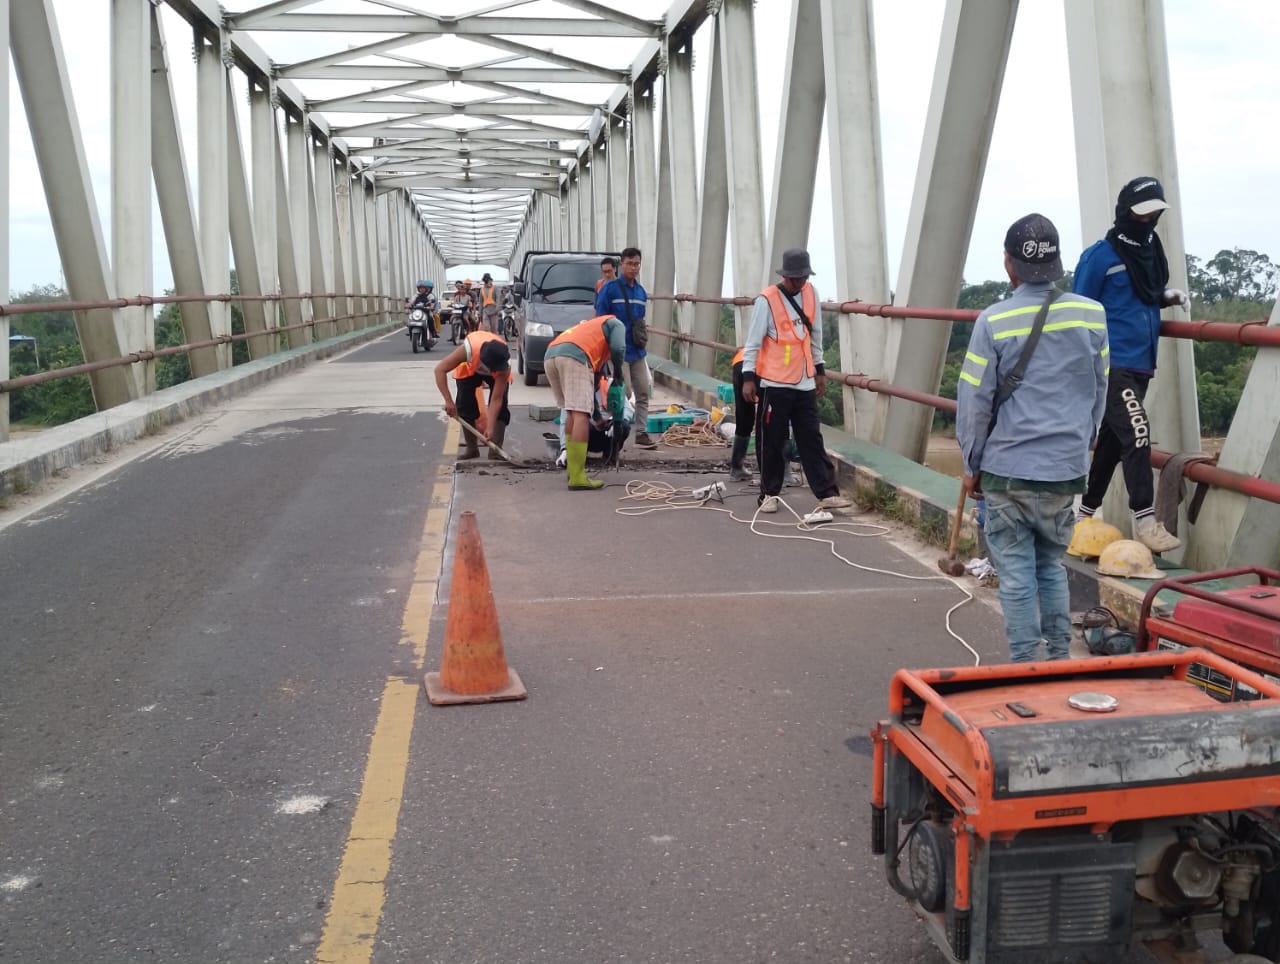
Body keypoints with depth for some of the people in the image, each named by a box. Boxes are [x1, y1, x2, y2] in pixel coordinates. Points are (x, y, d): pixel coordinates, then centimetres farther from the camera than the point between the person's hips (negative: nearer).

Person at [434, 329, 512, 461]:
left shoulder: (505, 365, -41)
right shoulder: (468, 349, -46)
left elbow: (496, 399, -37)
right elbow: (440, 370, -40)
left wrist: (490, 427, -43)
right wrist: (448, 401, -45)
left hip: (498, 372, 0)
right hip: (469, 367, 0)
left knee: (500, 406, -16)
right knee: (465, 405, -10)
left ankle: (496, 450, -11)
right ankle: (471, 448, 3)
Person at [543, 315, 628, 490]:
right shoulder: (616, 324, 24)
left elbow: (595, 375, 43)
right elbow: (618, 349, -1)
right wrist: (618, 377, 15)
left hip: (550, 356, 8)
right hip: (573, 357, -8)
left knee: (574, 412, 20)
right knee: (581, 414, -10)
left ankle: (572, 469, 21)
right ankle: (577, 477, -17)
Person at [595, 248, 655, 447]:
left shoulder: (640, 291, 11)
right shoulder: (609, 288, -7)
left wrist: (643, 332, 8)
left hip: (637, 351, 6)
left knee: (643, 392, 6)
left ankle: (641, 433, 13)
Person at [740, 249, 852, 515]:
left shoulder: (811, 294, 6)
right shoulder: (767, 300, -11)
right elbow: (753, 341, -9)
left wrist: (820, 370, 18)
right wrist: (748, 377, -13)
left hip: (805, 383, 5)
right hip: (775, 383, -5)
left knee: (812, 439, 7)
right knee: (772, 440, 3)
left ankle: (827, 493, 8)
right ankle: (769, 493, 15)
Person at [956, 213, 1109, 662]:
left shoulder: (994, 321, -10)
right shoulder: (1092, 315, 0)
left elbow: (975, 400, -6)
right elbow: (1098, 393, 9)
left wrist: (972, 464, 5)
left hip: (1007, 467, -3)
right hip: (1067, 468, 3)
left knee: (1016, 572, 5)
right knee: (1051, 564, 18)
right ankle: (1060, 660, 22)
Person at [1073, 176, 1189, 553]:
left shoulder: (1153, 249, 13)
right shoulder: (1100, 255, -9)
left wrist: (1167, 296, 3)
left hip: (1141, 364, 8)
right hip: (1111, 364, -8)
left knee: (1112, 438, 13)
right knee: (1136, 433, -16)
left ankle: (1086, 512, 24)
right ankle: (1144, 521, -13)